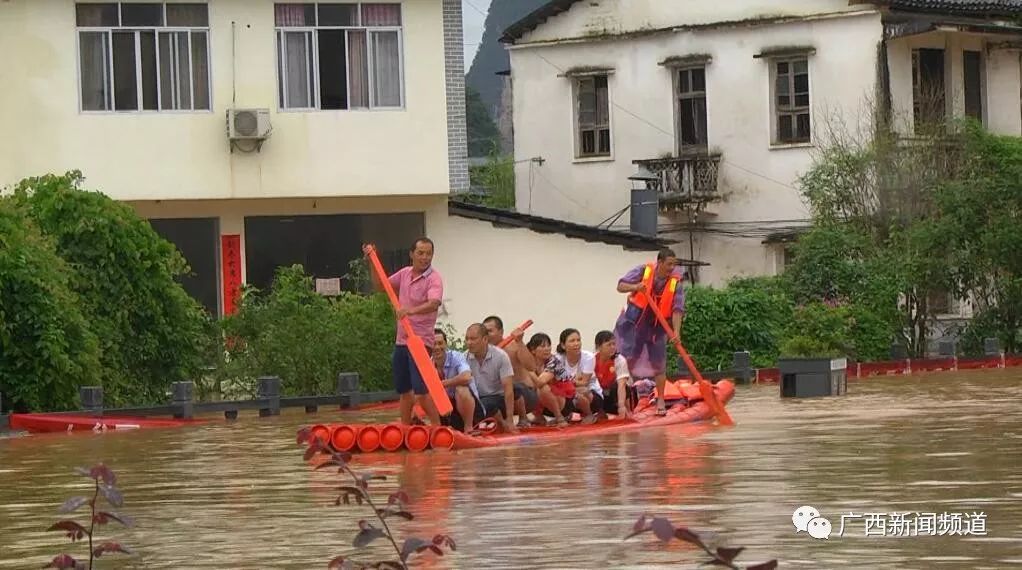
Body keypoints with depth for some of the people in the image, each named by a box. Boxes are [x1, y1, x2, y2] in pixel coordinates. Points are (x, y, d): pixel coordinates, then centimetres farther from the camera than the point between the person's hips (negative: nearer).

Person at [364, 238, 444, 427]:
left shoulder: (433, 278, -11)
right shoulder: (405, 273, 11)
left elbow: (433, 304, -30)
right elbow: (380, 284, 27)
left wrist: (411, 310, -46)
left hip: (420, 341, -7)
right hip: (401, 340, 7)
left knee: (421, 390, -16)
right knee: (404, 390, 13)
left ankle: (437, 428, -11)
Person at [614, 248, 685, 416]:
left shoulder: (675, 283, -12)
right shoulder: (644, 271, -12)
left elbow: (677, 309, -17)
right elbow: (620, 286, -10)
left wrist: (676, 331, -31)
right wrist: (635, 287, -32)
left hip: (657, 327, 1)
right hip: (634, 323, -1)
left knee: (659, 363, 3)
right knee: (626, 360, 1)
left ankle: (660, 400, 15)